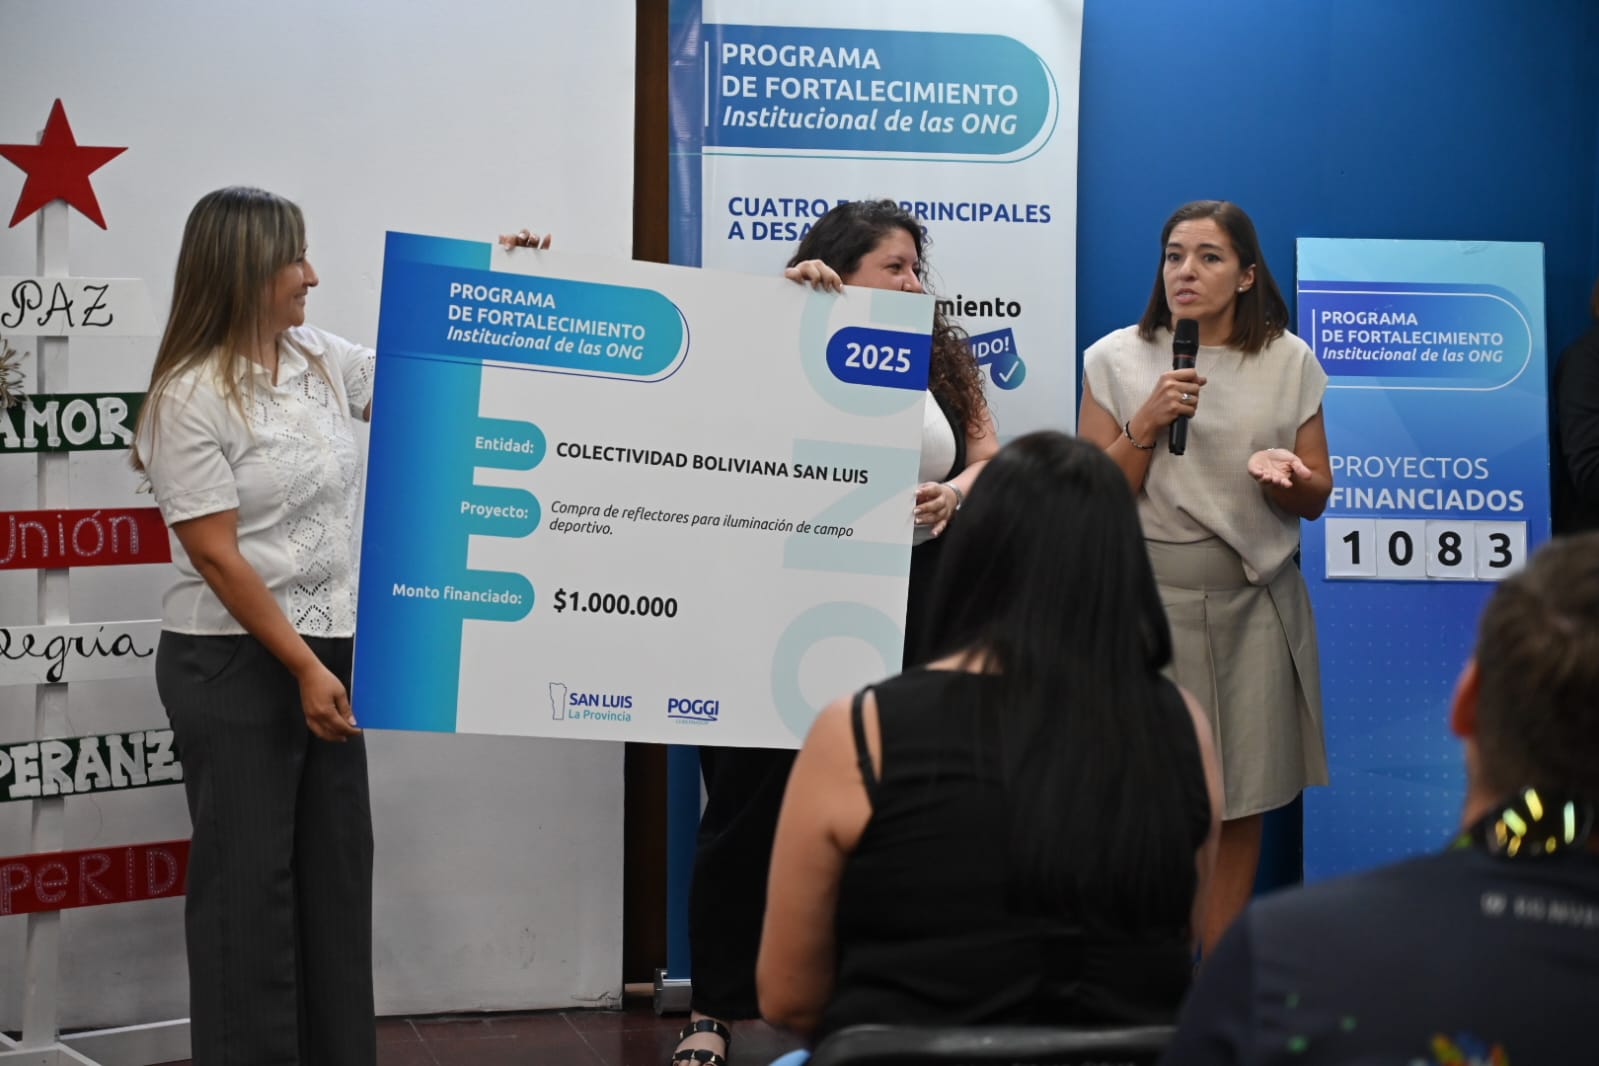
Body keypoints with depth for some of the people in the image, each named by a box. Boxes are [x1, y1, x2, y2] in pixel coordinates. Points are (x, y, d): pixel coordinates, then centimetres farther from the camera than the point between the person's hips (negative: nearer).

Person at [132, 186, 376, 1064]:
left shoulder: (324, 362, 7)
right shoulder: (192, 397, -13)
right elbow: (218, 558, -16)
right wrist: (304, 669, -17)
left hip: (325, 650, 7)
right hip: (232, 667, -7)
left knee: (336, 870, 10)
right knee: (248, 881, -1)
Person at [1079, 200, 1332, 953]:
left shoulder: (1290, 362, 5)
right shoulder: (1116, 360, 1)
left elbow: (1316, 499, 8)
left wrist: (1285, 474, -13)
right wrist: (1145, 424, -14)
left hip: (1253, 603, 2)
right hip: (1149, 600, -1)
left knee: (1237, 804, 5)